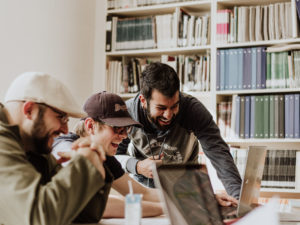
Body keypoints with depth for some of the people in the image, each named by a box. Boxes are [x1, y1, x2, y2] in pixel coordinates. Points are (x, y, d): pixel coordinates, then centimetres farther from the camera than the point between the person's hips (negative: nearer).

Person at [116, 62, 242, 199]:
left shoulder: (193, 109, -26)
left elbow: (218, 152, -32)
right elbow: (114, 155, -11)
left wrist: (239, 196, -45)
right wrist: (137, 166, -33)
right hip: (141, 184, 0)